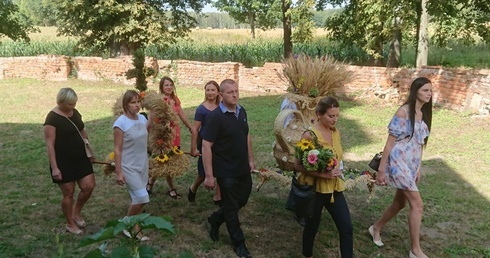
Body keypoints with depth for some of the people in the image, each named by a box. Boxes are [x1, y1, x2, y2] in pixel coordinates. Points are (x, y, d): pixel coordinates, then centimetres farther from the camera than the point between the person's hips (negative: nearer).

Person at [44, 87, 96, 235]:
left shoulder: (75, 113, 5)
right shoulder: (52, 118, -17)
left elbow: (83, 133, 17)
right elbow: (50, 144, -17)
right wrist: (54, 167, -20)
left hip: (80, 159, 6)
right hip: (63, 162, -6)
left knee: (88, 186, 2)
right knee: (68, 193, 4)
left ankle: (77, 212, 28)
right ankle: (70, 224, 24)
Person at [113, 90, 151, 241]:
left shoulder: (142, 118, 1)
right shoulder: (121, 123, -17)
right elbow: (117, 149, -15)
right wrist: (118, 172, -16)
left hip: (143, 165, 6)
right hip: (129, 167, -6)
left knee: (138, 198, 12)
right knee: (142, 197, -11)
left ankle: (135, 227, 27)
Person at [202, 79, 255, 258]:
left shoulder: (242, 111, 2)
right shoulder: (216, 117, -20)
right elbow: (206, 146, -20)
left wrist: (251, 159, 14)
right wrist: (209, 175, -21)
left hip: (243, 169, 7)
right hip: (226, 172, -7)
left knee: (242, 200, 20)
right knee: (231, 207, 8)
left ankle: (215, 219, 42)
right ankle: (239, 244, 26)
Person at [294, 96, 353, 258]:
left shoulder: (336, 132, 3)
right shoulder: (310, 135, -18)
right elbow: (298, 165, -18)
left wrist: (336, 172, 9)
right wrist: (323, 174, -25)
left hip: (335, 188, 6)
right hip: (315, 189, -6)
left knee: (347, 228, 3)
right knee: (312, 227, 13)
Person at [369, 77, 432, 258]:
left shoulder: (423, 114, 9)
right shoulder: (403, 112, -15)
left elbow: (420, 144, 15)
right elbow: (390, 142, -14)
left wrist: (418, 169, 18)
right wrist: (381, 169, -13)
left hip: (412, 165, 8)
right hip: (399, 162, -8)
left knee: (400, 203, 17)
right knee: (417, 205, -7)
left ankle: (376, 228, 38)